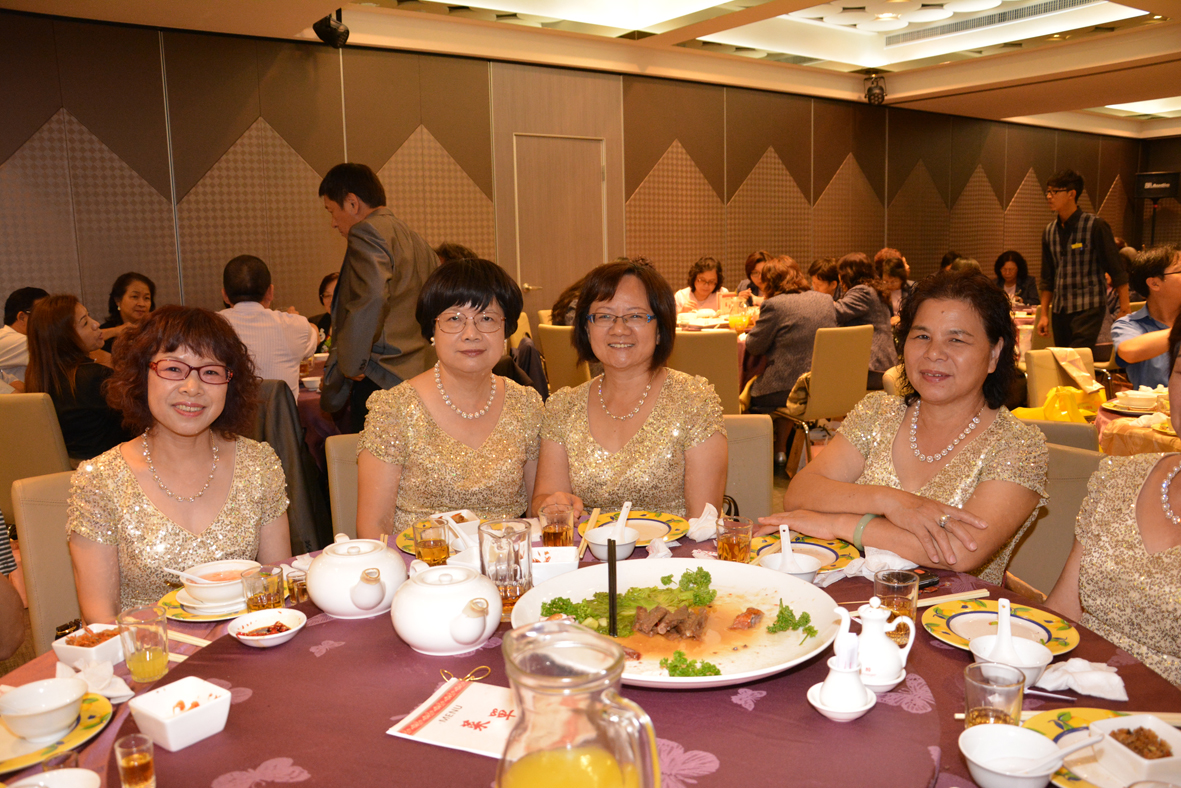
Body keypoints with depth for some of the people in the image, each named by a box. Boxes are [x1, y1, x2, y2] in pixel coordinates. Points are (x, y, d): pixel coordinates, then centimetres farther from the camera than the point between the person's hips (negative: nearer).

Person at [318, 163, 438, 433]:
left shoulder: (367, 232, -7)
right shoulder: (416, 240, 21)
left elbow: (371, 300, -24)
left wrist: (350, 364, -16)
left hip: (380, 381, -9)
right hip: (419, 375, 9)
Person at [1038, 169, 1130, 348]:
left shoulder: (1095, 226, -6)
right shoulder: (1050, 231, 10)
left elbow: (1117, 271, -6)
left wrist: (1125, 309, -10)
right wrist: (1044, 315, 12)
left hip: (1088, 308, -6)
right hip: (1059, 311, 6)